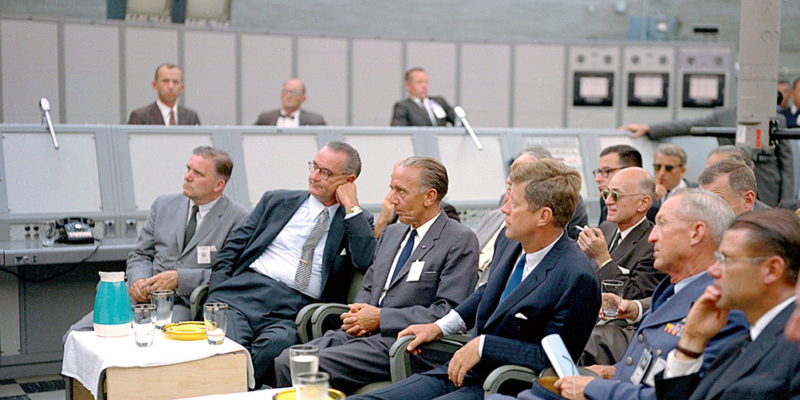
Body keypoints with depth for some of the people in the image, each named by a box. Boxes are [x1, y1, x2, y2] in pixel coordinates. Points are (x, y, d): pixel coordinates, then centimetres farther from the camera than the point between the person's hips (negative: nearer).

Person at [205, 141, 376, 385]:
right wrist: (217, 297, 1)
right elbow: (230, 252, 17)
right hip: (243, 295, 2)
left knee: (273, 346, -35)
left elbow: (368, 263, -6)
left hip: (294, 313, -2)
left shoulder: (356, 222, 15)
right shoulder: (277, 201, 21)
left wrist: (351, 207, -2)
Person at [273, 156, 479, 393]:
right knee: (285, 361, -14)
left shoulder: (460, 241, -5)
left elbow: (448, 312, -13)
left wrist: (380, 318, -13)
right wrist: (357, 316, 1)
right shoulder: (391, 233, 21)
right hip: (361, 333, 8)